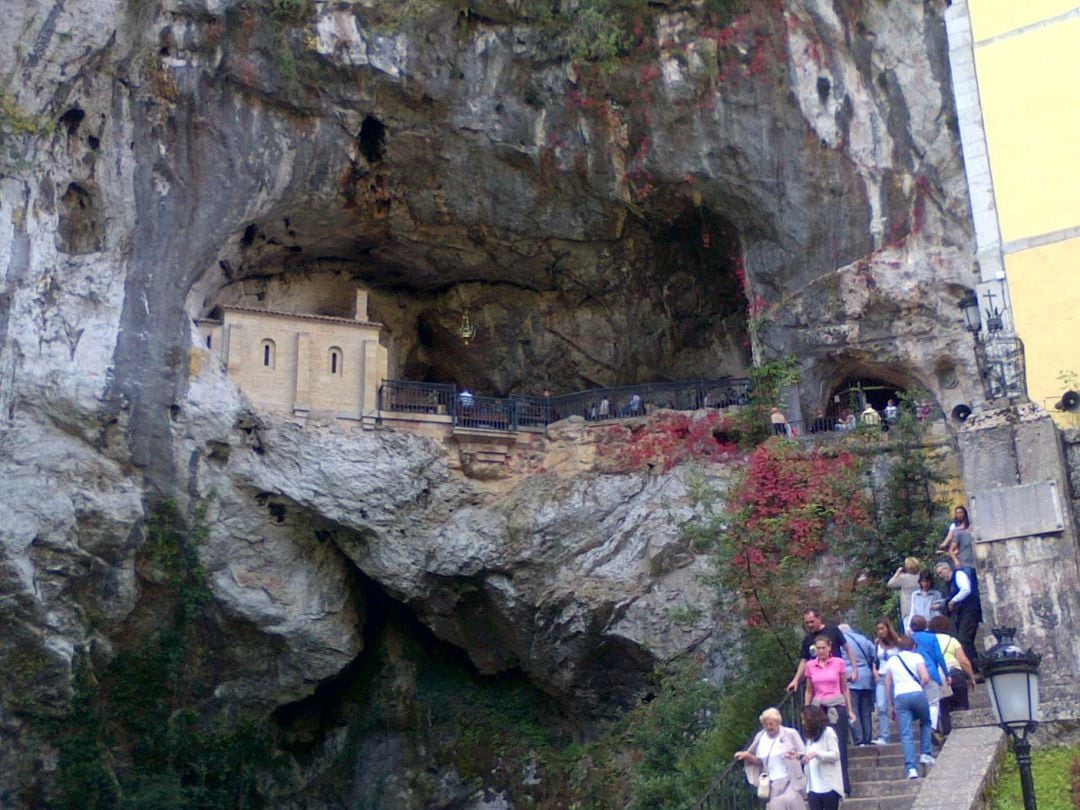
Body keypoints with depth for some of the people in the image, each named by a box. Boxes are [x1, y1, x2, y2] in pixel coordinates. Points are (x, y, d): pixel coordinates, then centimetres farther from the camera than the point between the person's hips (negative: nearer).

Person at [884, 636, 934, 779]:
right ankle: (926, 754, 16)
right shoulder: (916, 657, 8)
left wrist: (891, 705, 22)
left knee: (906, 734, -2)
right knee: (925, 723, 26)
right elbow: (926, 678, -5)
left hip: (900, 696, 1)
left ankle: (911, 768, -12)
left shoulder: (891, 661, 17)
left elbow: (888, 685, 16)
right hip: (917, 693, -1)